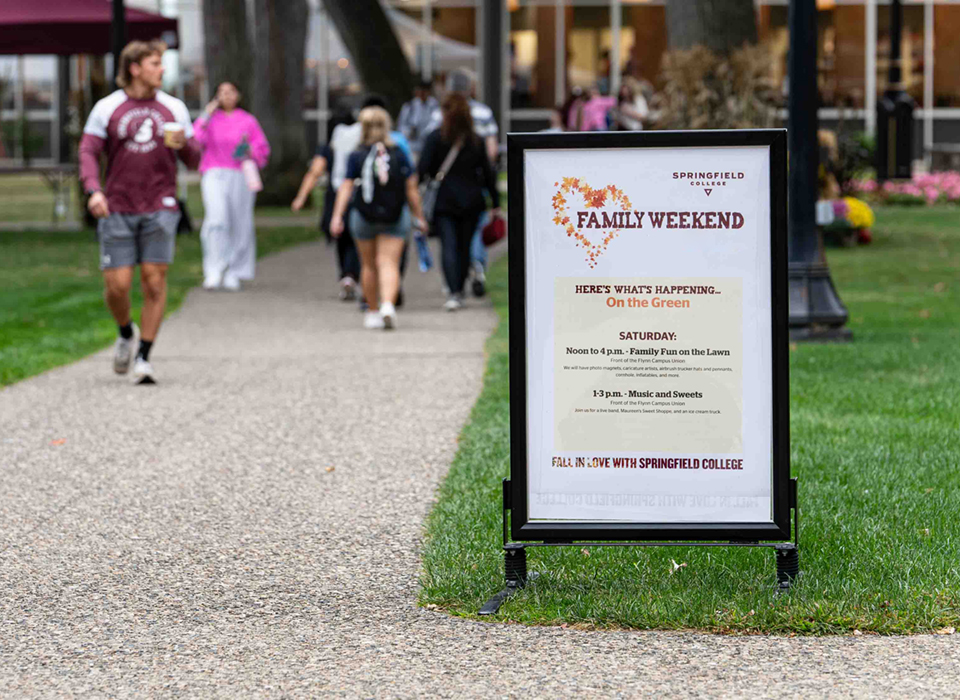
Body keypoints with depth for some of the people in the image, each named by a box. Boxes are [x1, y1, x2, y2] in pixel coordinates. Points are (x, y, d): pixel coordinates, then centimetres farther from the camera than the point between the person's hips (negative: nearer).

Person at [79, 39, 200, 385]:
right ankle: (126, 333, 26)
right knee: (117, 285, -4)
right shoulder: (107, 108, 4)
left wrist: (184, 144, -12)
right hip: (118, 210, -1)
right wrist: (93, 191, -16)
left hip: (159, 208, 1)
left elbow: (193, 160, 11)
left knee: (154, 281, -8)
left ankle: (144, 357, 2)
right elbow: (88, 152, 0)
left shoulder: (174, 108, 9)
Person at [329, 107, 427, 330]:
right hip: (395, 218, 0)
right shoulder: (399, 154, -1)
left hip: (364, 217, 0)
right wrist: (419, 217, 6)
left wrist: (337, 216, -8)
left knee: (368, 265, 14)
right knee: (389, 263, -4)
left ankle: (372, 312, 22)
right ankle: (388, 305, -27)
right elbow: (411, 188, -1)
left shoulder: (356, 156, -3)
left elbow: (346, 188, -8)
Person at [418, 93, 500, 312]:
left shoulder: (435, 138, -4)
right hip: (471, 201, 3)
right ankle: (459, 290, 18)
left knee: (449, 246, -6)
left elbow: (423, 170, -9)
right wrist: (495, 203, 12)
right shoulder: (475, 140, 5)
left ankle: (454, 293, -20)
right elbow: (488, 173, 7)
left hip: (443, 202, -3)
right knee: (465, 246, 12)